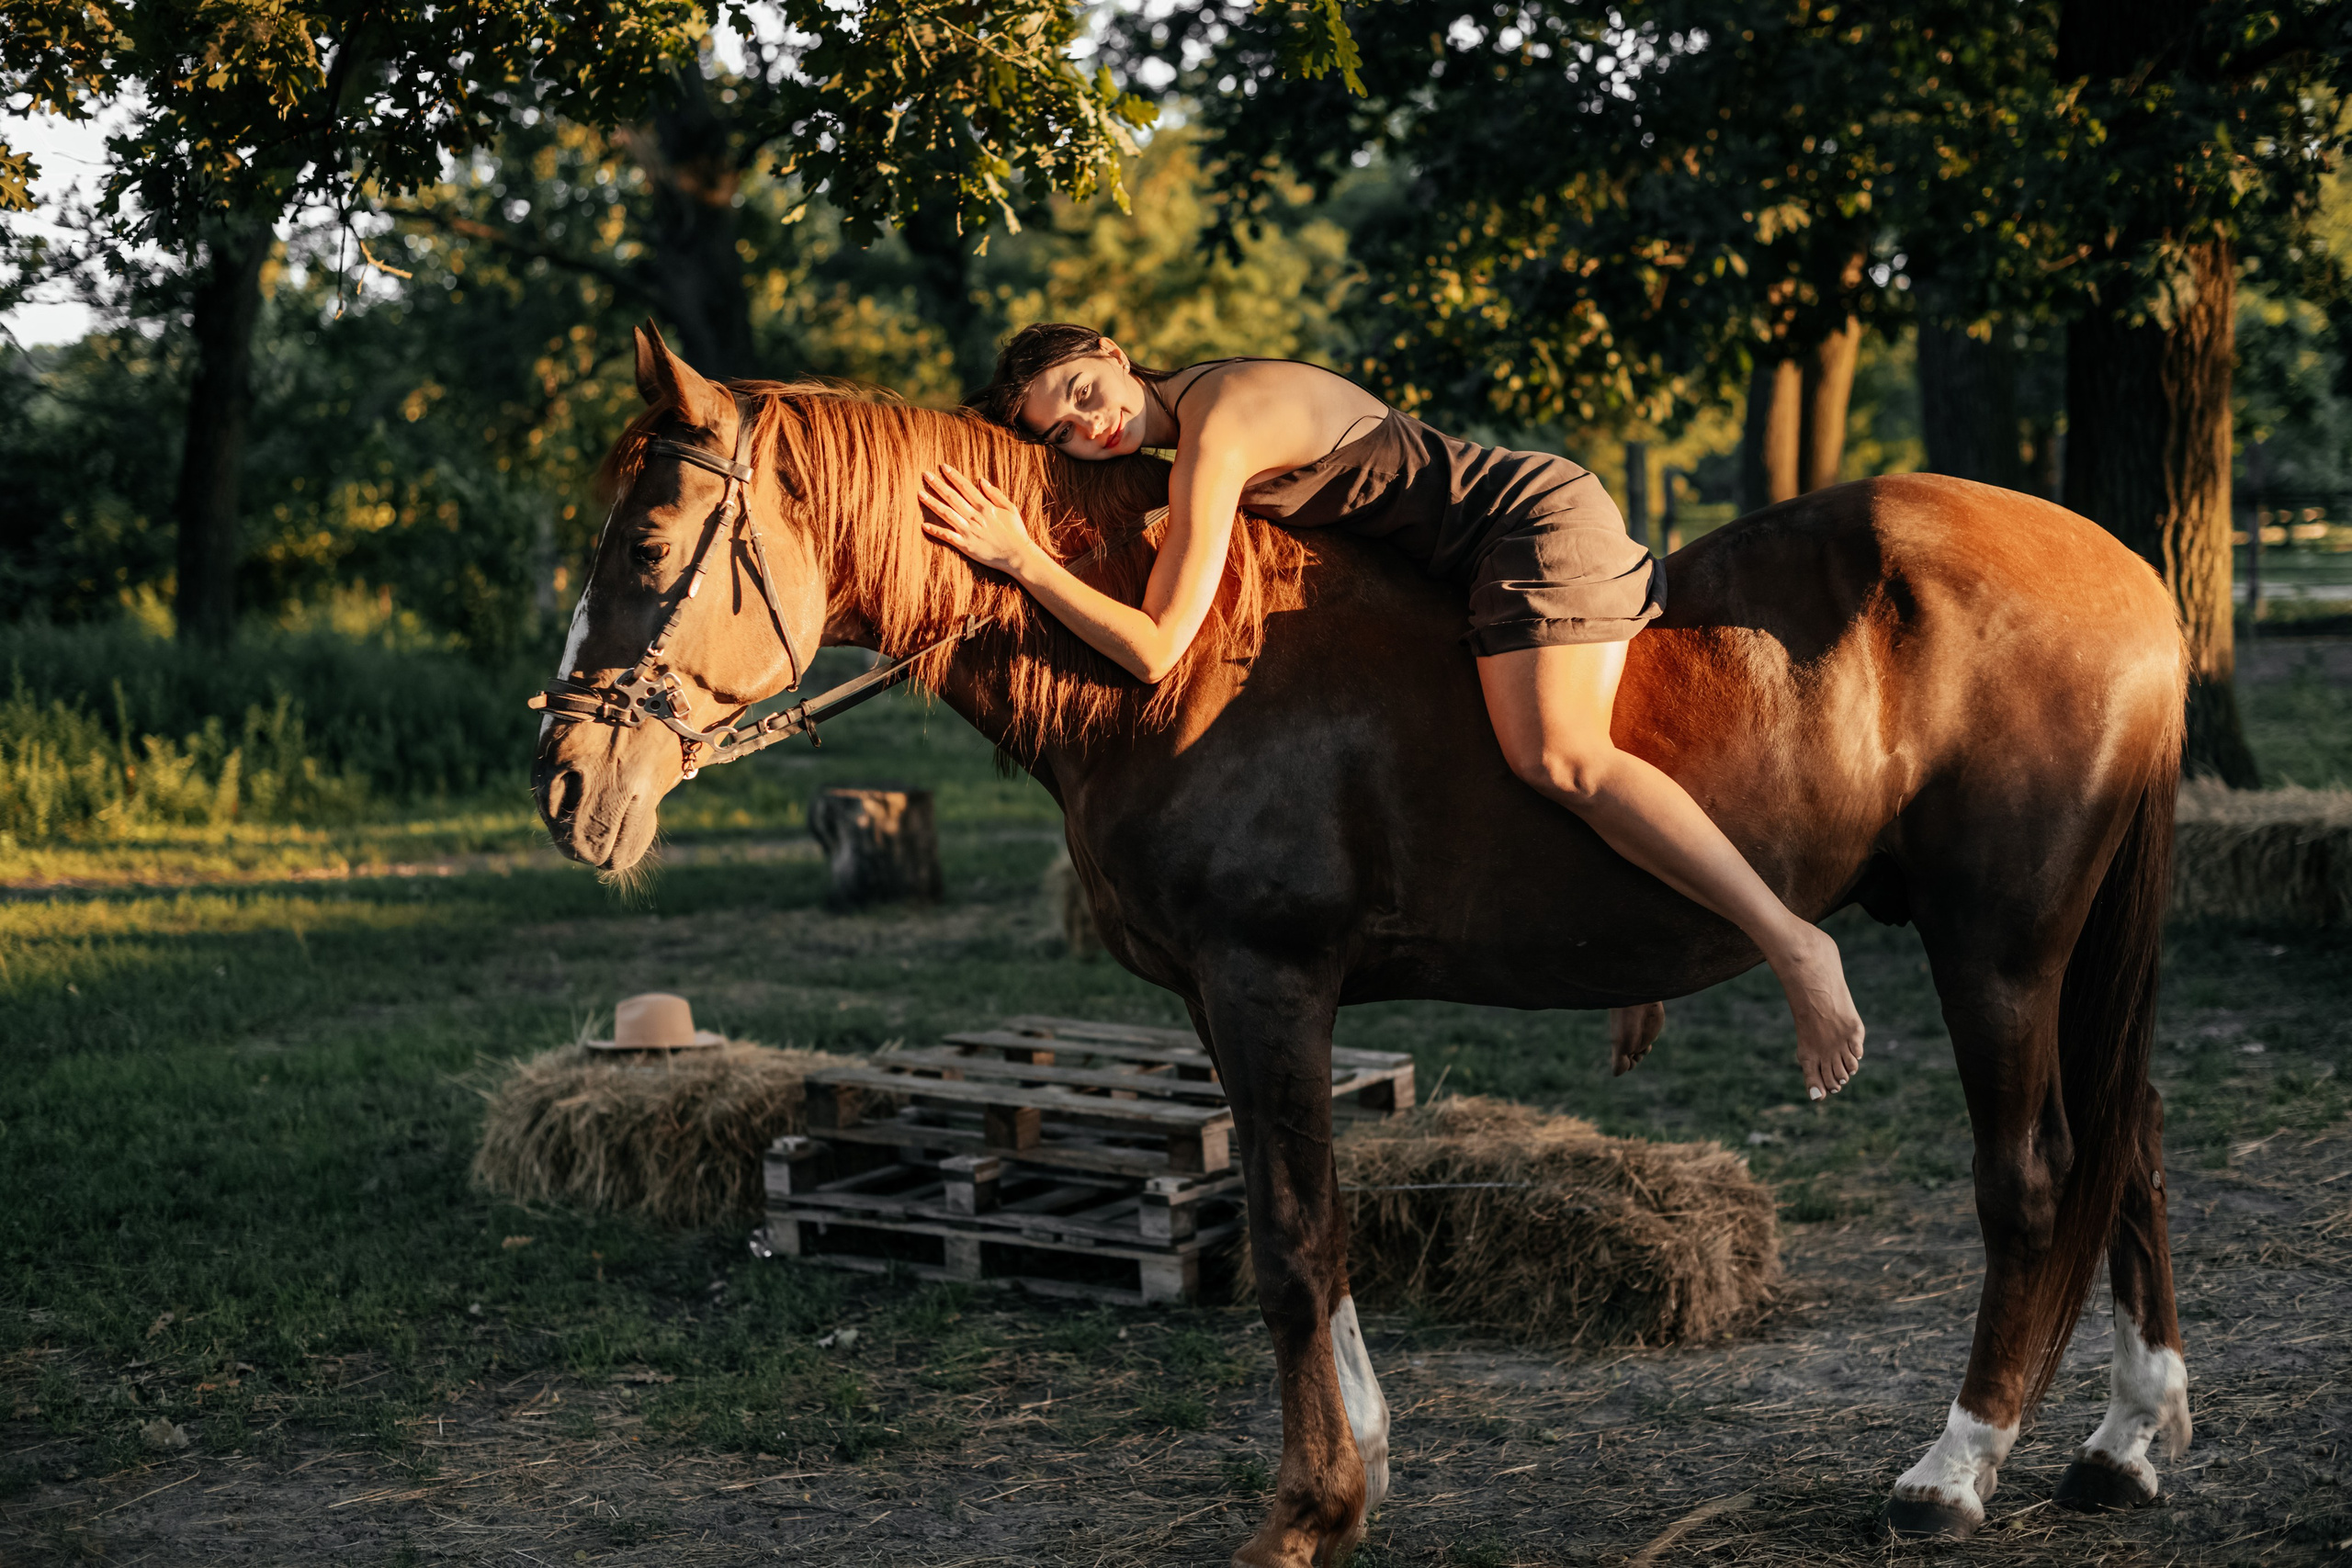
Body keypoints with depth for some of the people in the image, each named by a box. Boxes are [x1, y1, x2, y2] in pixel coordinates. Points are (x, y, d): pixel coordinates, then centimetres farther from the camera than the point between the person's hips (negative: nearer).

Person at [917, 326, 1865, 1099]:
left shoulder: (1214, 441, -21)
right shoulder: (1203, 392, 8)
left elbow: (1155, 649, -25)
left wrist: (1022, 560, -24)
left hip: (1530, 521, -11)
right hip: (1526, 519, 11)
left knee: (1557, 758, -30)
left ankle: (1794, 947, -29)